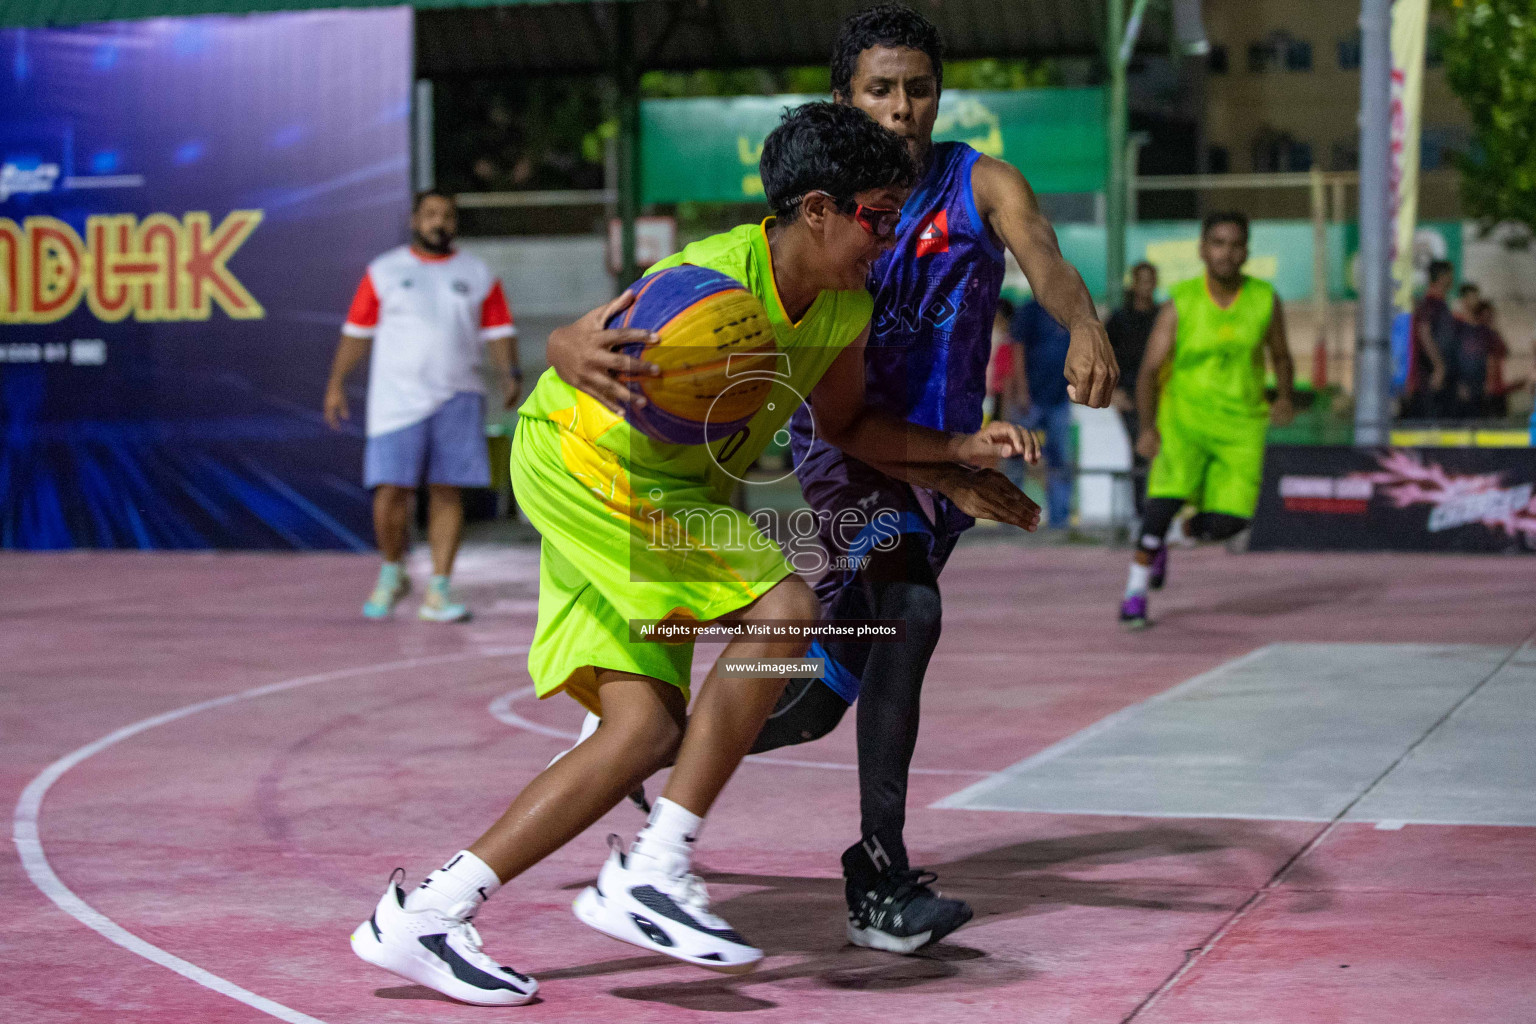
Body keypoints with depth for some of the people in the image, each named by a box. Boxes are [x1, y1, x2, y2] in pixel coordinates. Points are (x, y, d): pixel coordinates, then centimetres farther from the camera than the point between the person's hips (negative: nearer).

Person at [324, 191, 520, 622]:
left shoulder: (478, 275, 10)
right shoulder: (384, 271, 7)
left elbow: (498, 330, 9)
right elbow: (357, 331, 9)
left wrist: (509, 373, -8)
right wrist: (336, 383, 4)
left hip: (457, 400, 1)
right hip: (396, 401, -1)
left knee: (447, 492, -1)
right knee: (391, 491, -8)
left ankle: (437, 593, 3)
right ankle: (392, 574, 16)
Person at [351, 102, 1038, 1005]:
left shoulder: (848, 312, -1)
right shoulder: (714, 278, -25)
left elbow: (848, 425, 16)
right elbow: (568, 343, -20)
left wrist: (959, 450, 4)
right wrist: (592, 363, -43)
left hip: (665, 492, 9)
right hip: (580, 465, -9)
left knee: (650, 730, 0)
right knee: (782, 611, -22)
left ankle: (427, 912, 1)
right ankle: (651, 877, -17)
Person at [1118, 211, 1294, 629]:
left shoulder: (1265, 300, -1)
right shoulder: (1180, 304, -7)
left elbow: (1281, 357, 14)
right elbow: (1150, 370, -8)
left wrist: (1285, 397, -5)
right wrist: (1148, 426, -20)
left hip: (1241, 423, 2)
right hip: (1185, 413, -2)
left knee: (1229, 519, -11)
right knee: (1168, 494, -23)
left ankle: (1186, 532, 25)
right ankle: (1135, 591, -11)